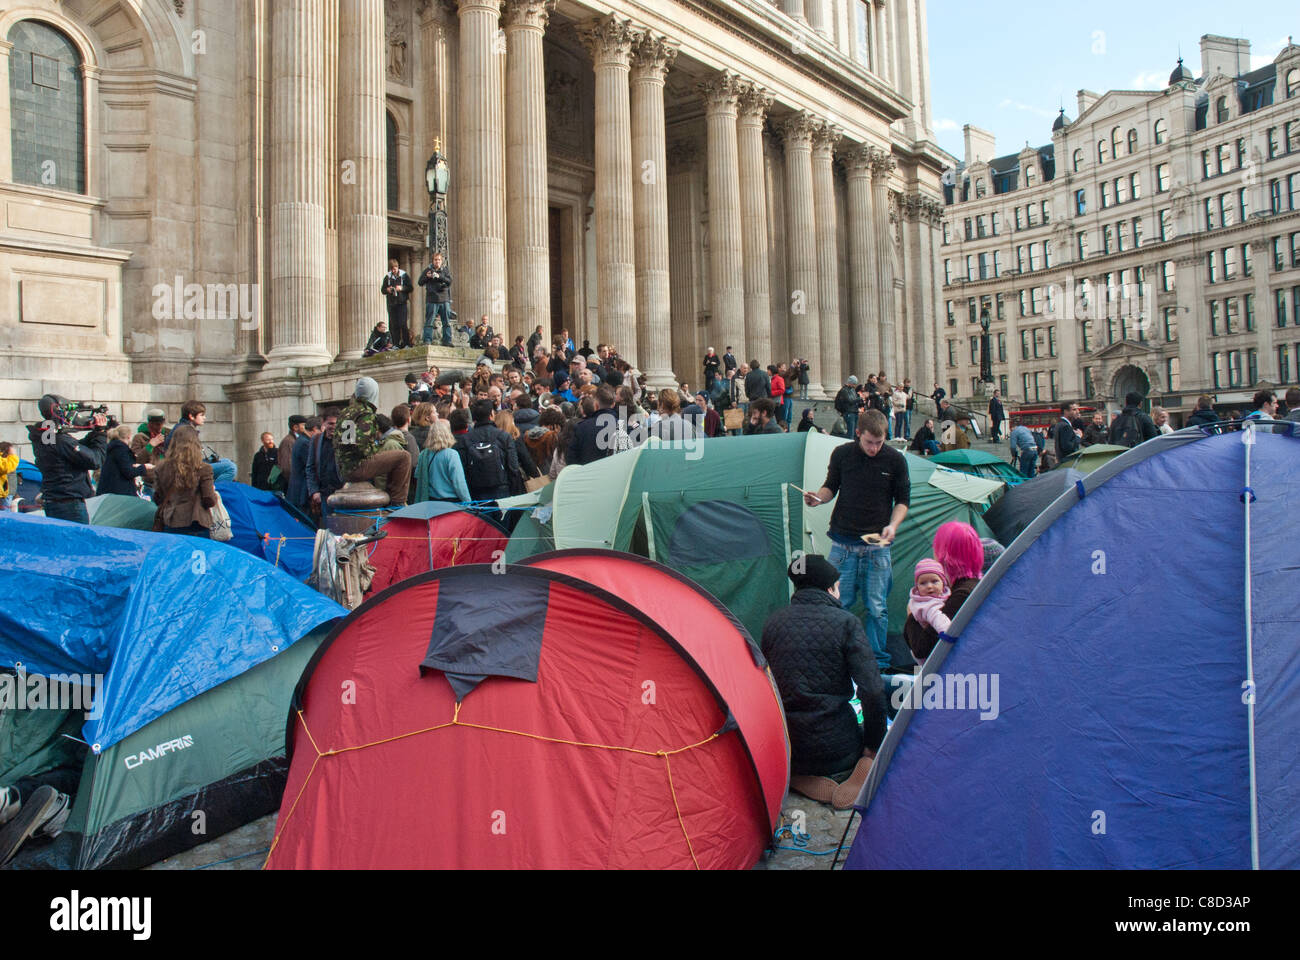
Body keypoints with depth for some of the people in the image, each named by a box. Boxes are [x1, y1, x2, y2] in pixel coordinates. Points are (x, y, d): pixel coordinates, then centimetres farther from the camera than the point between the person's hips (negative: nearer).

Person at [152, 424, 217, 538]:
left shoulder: (162, 469, 1)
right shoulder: (203, 469, -9)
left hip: (170, 528, 4)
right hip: (196, 528, -3)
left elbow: (157, 500, 7)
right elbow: (210, 501, -9)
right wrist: (213, 492, 12)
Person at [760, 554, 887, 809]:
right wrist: (873, 745, -1)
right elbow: (872, 689, -14)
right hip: (837, 749, -3)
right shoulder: (845, 622, -7)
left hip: (784, 751, 4)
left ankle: (797, 777, 5)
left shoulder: (773, 622, 5)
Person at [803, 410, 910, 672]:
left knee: (876, 607, 2)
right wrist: (819, 497, -9)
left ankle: (879, 663, 14)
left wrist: (893, 525, -11)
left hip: (877, 545, -1)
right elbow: (831, 487, 13)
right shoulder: (842, 454, 0)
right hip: (843, 543, 1)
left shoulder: (895, 460, -2)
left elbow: (903, 500, 6)